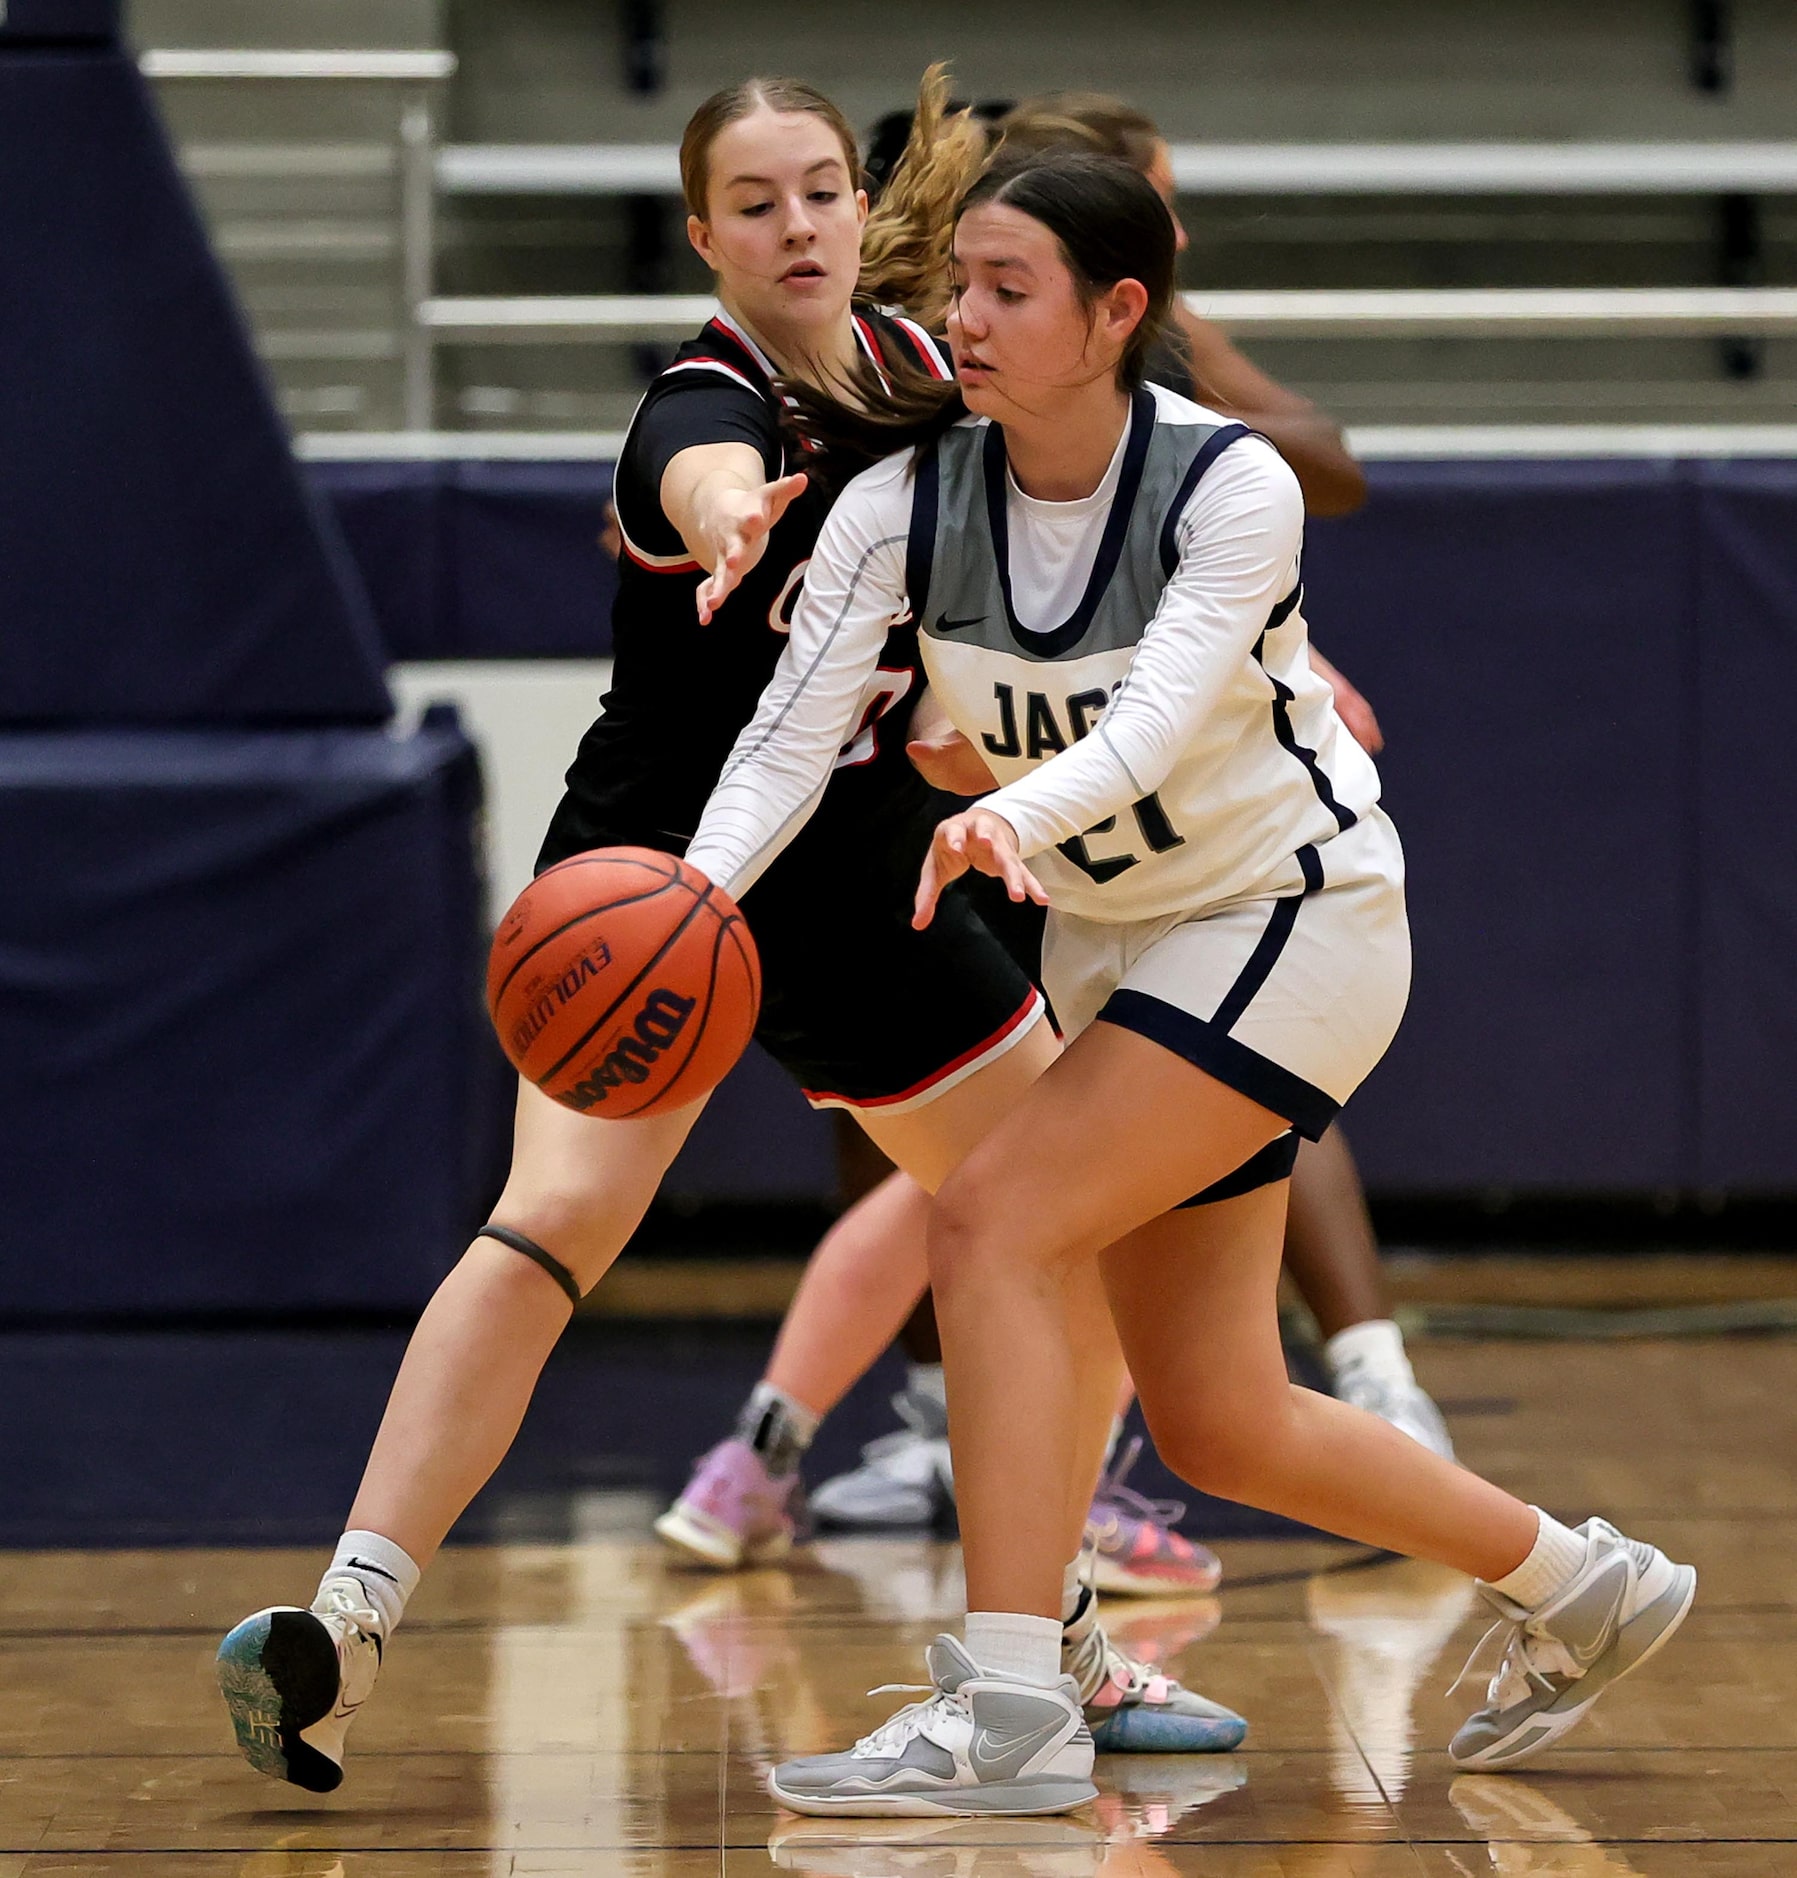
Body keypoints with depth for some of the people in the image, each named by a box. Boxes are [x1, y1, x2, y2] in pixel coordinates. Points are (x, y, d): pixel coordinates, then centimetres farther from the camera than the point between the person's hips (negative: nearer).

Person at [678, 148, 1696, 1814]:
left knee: (991, 1224, -24)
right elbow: (793, 730, -19)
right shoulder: (903, 503, -10)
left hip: (1296, 922, -6)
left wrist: (1013, 820, -56)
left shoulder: (1231, 486, -22)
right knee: (1216, 1429, 9)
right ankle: (1575, 1588, 31)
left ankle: (1012, 1707, -22)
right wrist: (694, 893, -38)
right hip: (1112, 940, 7)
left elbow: (1152, 720, -35)